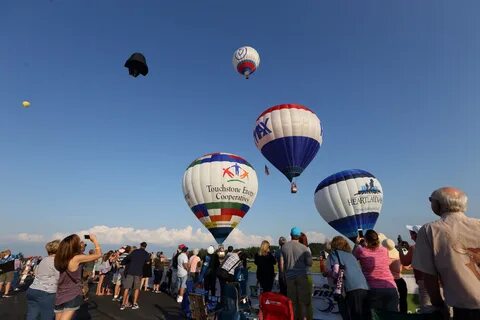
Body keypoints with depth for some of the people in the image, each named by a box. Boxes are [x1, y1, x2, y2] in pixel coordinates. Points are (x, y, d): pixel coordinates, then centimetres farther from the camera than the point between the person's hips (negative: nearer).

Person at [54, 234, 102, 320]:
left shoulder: (61, 258, -1)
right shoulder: (77, 258, -20)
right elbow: (98, 254, -13)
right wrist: (94, 239, -4)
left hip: (60, 296, 7)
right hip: (73, 296, -7)